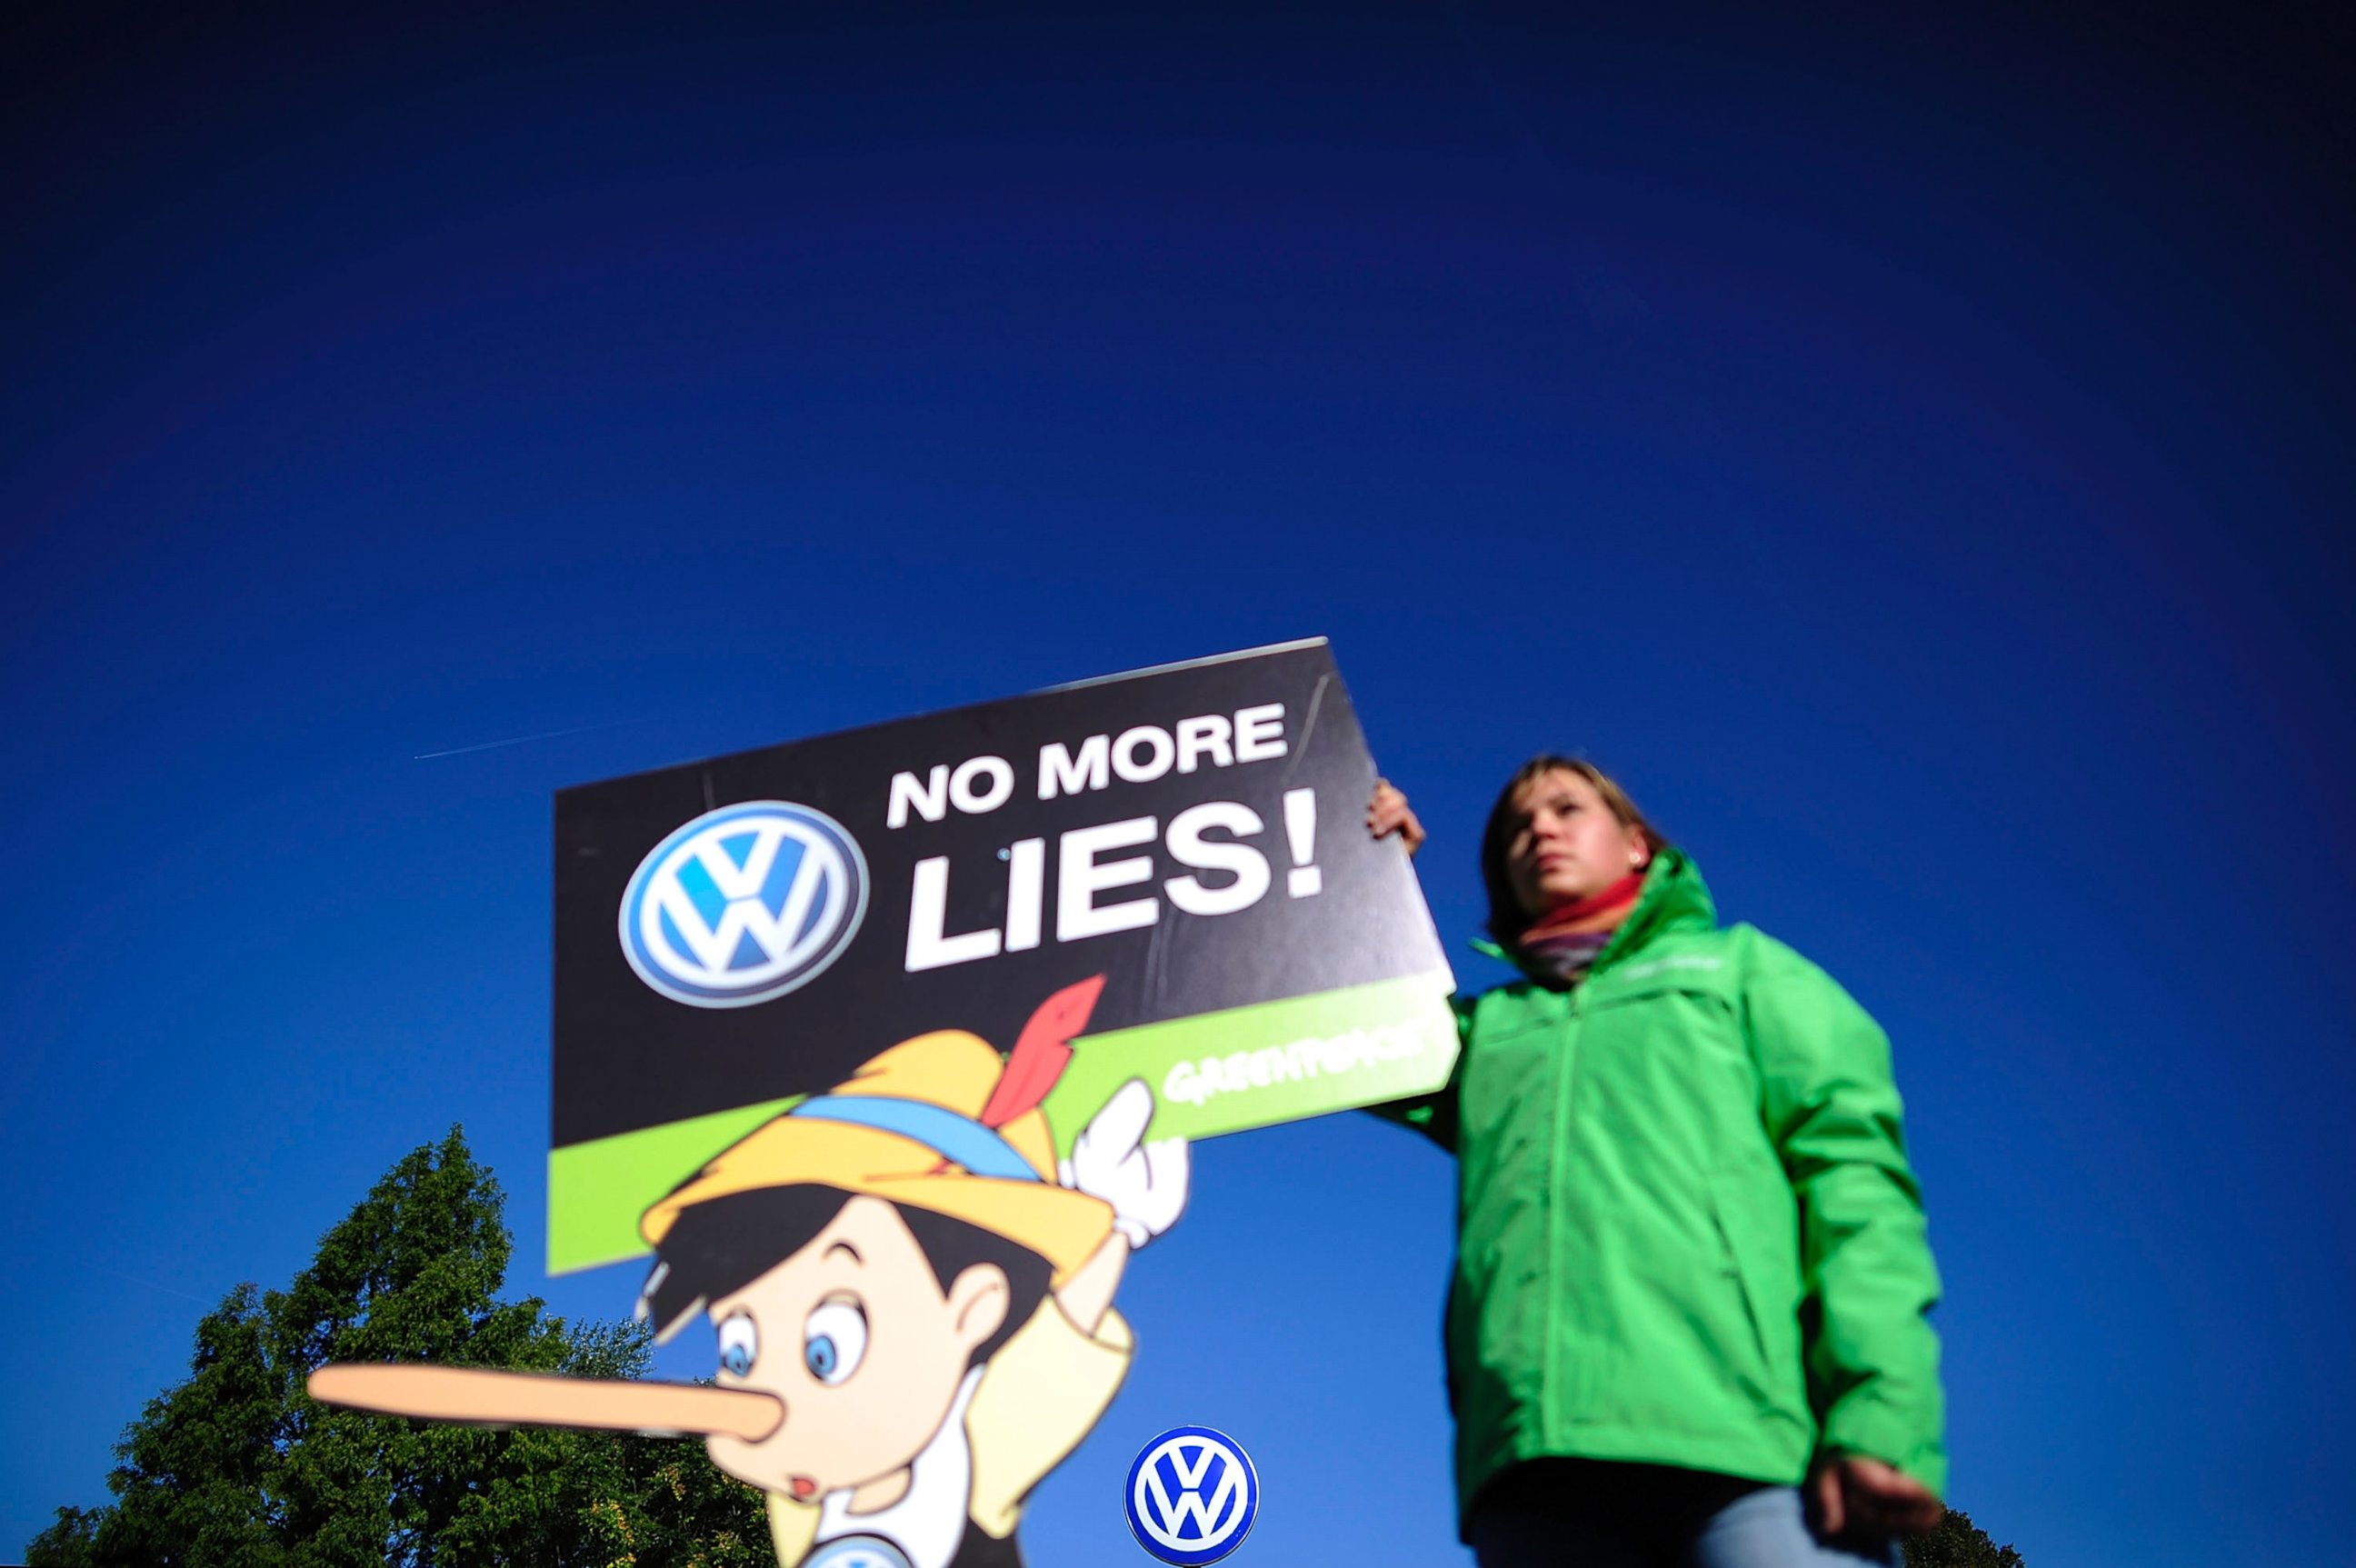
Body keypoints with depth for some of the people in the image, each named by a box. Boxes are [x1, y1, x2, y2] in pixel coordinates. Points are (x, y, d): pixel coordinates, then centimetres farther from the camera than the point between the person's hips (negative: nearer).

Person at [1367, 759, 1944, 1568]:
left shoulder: (1740, 967, 20)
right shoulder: (1485, 1026, 30)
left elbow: (1855, 1173, 6)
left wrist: (1882, 1415, -9)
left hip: (1751, 1442, -2)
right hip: (1534, 1461, 3)